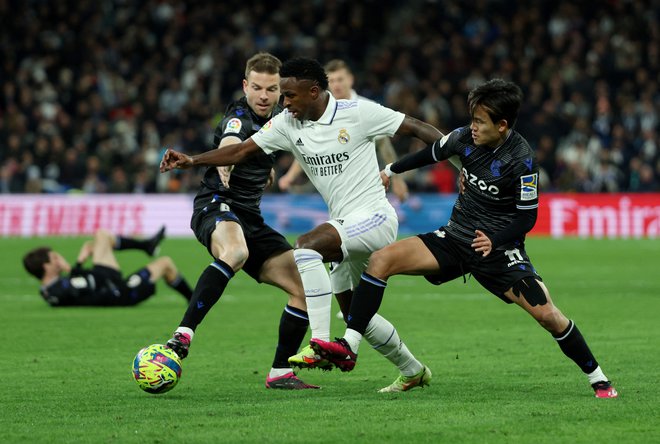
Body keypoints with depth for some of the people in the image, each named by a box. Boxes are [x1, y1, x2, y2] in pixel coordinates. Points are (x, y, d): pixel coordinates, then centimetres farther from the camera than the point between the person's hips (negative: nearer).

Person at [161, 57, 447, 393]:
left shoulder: (358, 113, -13)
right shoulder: (287, 125, 3)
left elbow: (416, 128, -7)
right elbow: (242, 151, 1)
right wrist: (192, 160, -11)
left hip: (374, 217, -8)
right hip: (347, 226, 8)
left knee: (305, 246, -30)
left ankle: (320, 344, -32)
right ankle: (413, 371, 34)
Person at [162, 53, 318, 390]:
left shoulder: (276, 118, 11)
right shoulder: (240, 117, -16)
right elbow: (229, 141, -42)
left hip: (251, 218, 9)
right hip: (217, 208, -9)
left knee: (305, 288, 2)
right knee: (236, 252, -42)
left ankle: (280, 373, 12)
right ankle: (182, 336, -45)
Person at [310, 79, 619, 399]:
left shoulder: (521, 160, -20)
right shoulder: (464, 138, -5)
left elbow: (527, 218, -14)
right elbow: (432, 154, 17)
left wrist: (494, 242, -29)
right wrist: (391, 171, 29)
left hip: (499, 249, -5)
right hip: (456, 237, 5)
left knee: (547, 315, -16)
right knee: (381, 259, -14)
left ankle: (598, 380, 4)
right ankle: (348, 347, -16)